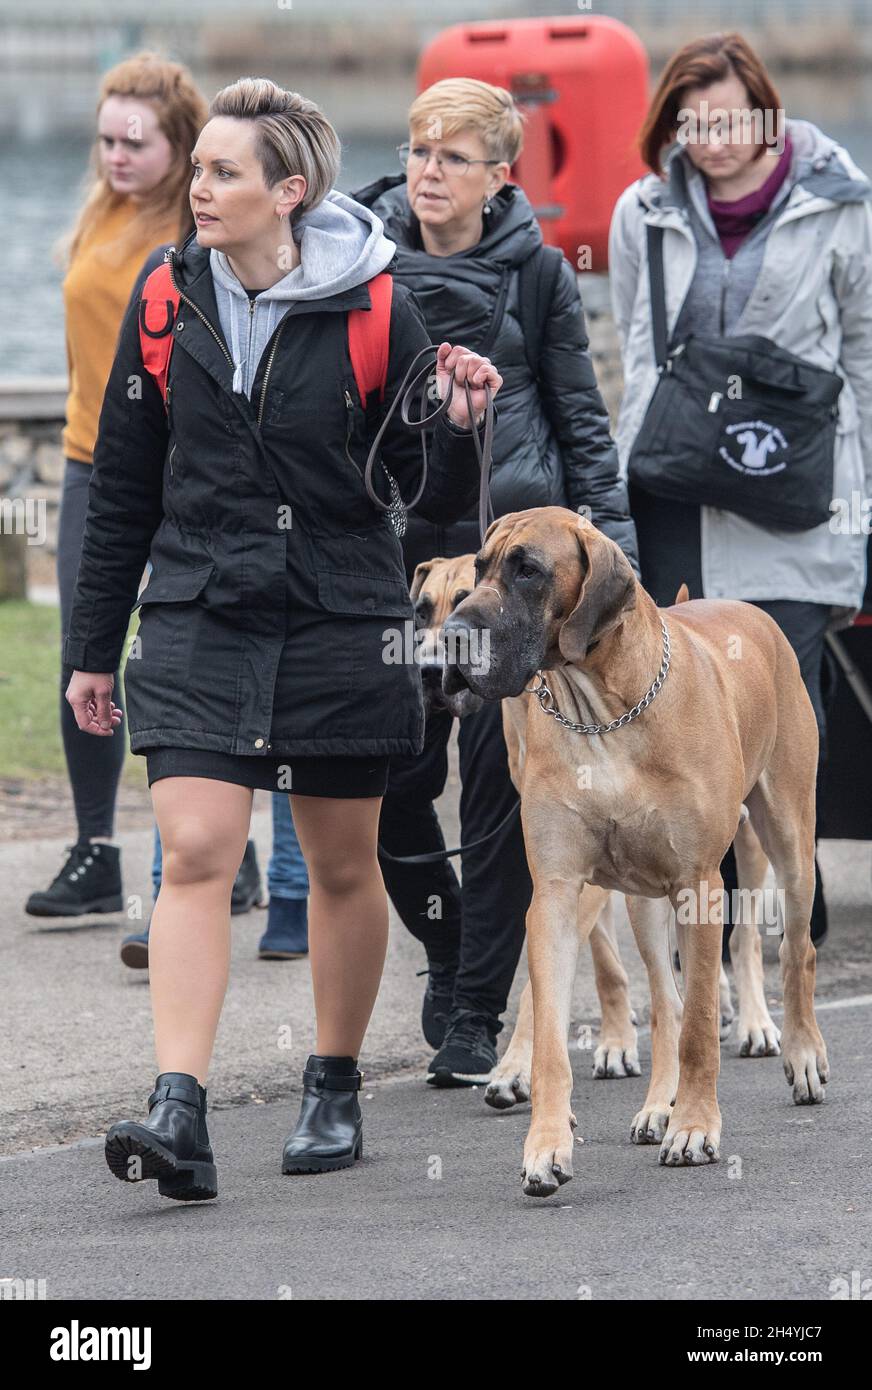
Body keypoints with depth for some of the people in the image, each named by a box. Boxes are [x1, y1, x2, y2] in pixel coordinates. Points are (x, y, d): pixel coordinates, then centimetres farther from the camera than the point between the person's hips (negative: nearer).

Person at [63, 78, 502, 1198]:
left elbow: (431, 497, -1)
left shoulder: (372, 309, -6)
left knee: (343, 867, 10)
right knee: (194, 855, -12)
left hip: (339, 621, -1)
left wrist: (460, 427, -22)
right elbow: (123, 490, 9)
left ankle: (334, 1091, 28)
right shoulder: (169, 302, 2)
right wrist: (93, 644, 11)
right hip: (200, 617, 1)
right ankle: (179, 1115, -19)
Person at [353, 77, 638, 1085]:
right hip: (393, 544, 2)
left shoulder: (536, 272, 2)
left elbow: (582, 422, 8)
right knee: (390, 782, 0)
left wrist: (612, 543, 1)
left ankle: (476, 1011, 5)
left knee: (499, 781, -2)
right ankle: (449, 948, 26)